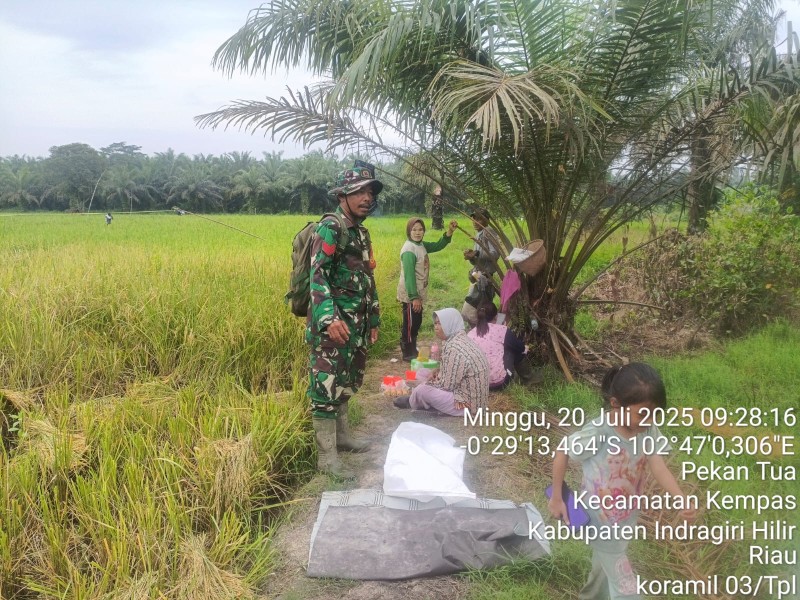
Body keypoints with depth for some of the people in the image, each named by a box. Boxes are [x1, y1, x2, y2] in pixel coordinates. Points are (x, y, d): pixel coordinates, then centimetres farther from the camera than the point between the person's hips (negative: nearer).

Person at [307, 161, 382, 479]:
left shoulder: (361, 232, 15)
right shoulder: (329, 229, -12)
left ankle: (341, 435, 35)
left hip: (356, 325, 9)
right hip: (332, 325, -9)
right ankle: (326, 456, 5)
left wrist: (374, 320, 22)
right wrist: (330, 319, -36)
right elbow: (317, 276, -23)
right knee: (327, 387, -3)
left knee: (347, 382, 19)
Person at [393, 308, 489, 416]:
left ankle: (411, 404, 26)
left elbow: (447, 385, -21)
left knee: (422, 389, -4)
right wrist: (438, 372, 2)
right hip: (474, 397, 9)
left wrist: (432, 381, -2)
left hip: (468, 404, -9)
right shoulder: (461, 339, 5)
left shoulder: (454, 348, -26)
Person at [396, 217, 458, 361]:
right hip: (410, 295, -10)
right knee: (409, 324, 1)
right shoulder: (409, 250, -22)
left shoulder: (421, 245, 6)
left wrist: (449, 232, 0)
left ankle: (413, 351, 32)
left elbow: (437, 246, 15)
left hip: (417, 294, 10)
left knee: (416, 322, 19)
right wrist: (414, 297, -26)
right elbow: (409, 275, -25)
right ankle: (408, 353, 12)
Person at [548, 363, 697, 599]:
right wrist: (556, 498, -12)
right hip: (602, 522, -6)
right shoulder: (596, 434, -31)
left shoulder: (649, 431, -15)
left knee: (606, 566, 30)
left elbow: (659, 468, -22)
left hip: (628, 518, 6)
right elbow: (561, 454, -18)